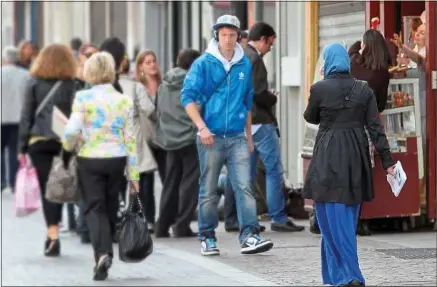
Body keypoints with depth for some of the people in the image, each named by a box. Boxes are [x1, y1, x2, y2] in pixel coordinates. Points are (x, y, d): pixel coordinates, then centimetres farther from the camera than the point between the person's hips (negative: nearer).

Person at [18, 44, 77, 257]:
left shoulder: (34, 83, 4)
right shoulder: (70, 84, 1)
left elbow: (26, 116, 3)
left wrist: (22, 146, 6)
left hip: (38, 141, 0)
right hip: (64, 141, 0)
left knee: (47, 188, -1)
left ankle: (53, 233, -14)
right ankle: (53, 232, 17)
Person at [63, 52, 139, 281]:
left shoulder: (83, 97, -8)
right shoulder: (125, 101, 1)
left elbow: (72, 130, -15)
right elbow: (130, 139, 3)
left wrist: (68, 145, 9)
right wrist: (133, 174, 7)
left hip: (89, 159, -2)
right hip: (116, 159, 2)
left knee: (94, 208, 2)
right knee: (110, 207, 15)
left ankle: (102, 253, -18)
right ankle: (105, 252, 19)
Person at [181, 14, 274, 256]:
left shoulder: (245, 65, 9)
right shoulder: (203, 64, -3)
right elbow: (188, 97, -6)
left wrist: (249, 136, 19)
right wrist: (202, 127, -18)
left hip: (237, 138, 2)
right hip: (211, 137, -2)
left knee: (244, 186, -9)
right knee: (208, 190, 6)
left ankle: (249, 236, -14)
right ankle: (207, 237, 16)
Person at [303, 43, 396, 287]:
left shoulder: (320, 89, -8)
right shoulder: (364, 90, 1)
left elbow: (311, 118, 8)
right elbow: (375, 127, -2)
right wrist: (387, 160, -1)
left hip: (329, 159, -4)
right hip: (356, 158, 4)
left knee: (333, 217, -2)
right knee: (348, 216, 15)